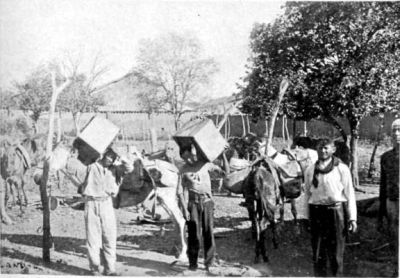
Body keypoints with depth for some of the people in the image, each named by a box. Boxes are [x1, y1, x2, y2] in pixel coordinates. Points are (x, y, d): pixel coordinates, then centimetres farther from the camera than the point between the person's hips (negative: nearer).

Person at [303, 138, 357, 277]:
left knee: (336, 253, 4)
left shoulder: (342, 169, -2)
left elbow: (349, 194, -1)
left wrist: (352, 218, -4)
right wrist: (307, 217, 12)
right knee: (317, 253, 8)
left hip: (336, 211, -3)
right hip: (316, 212, 3)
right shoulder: (310, 170, 8)